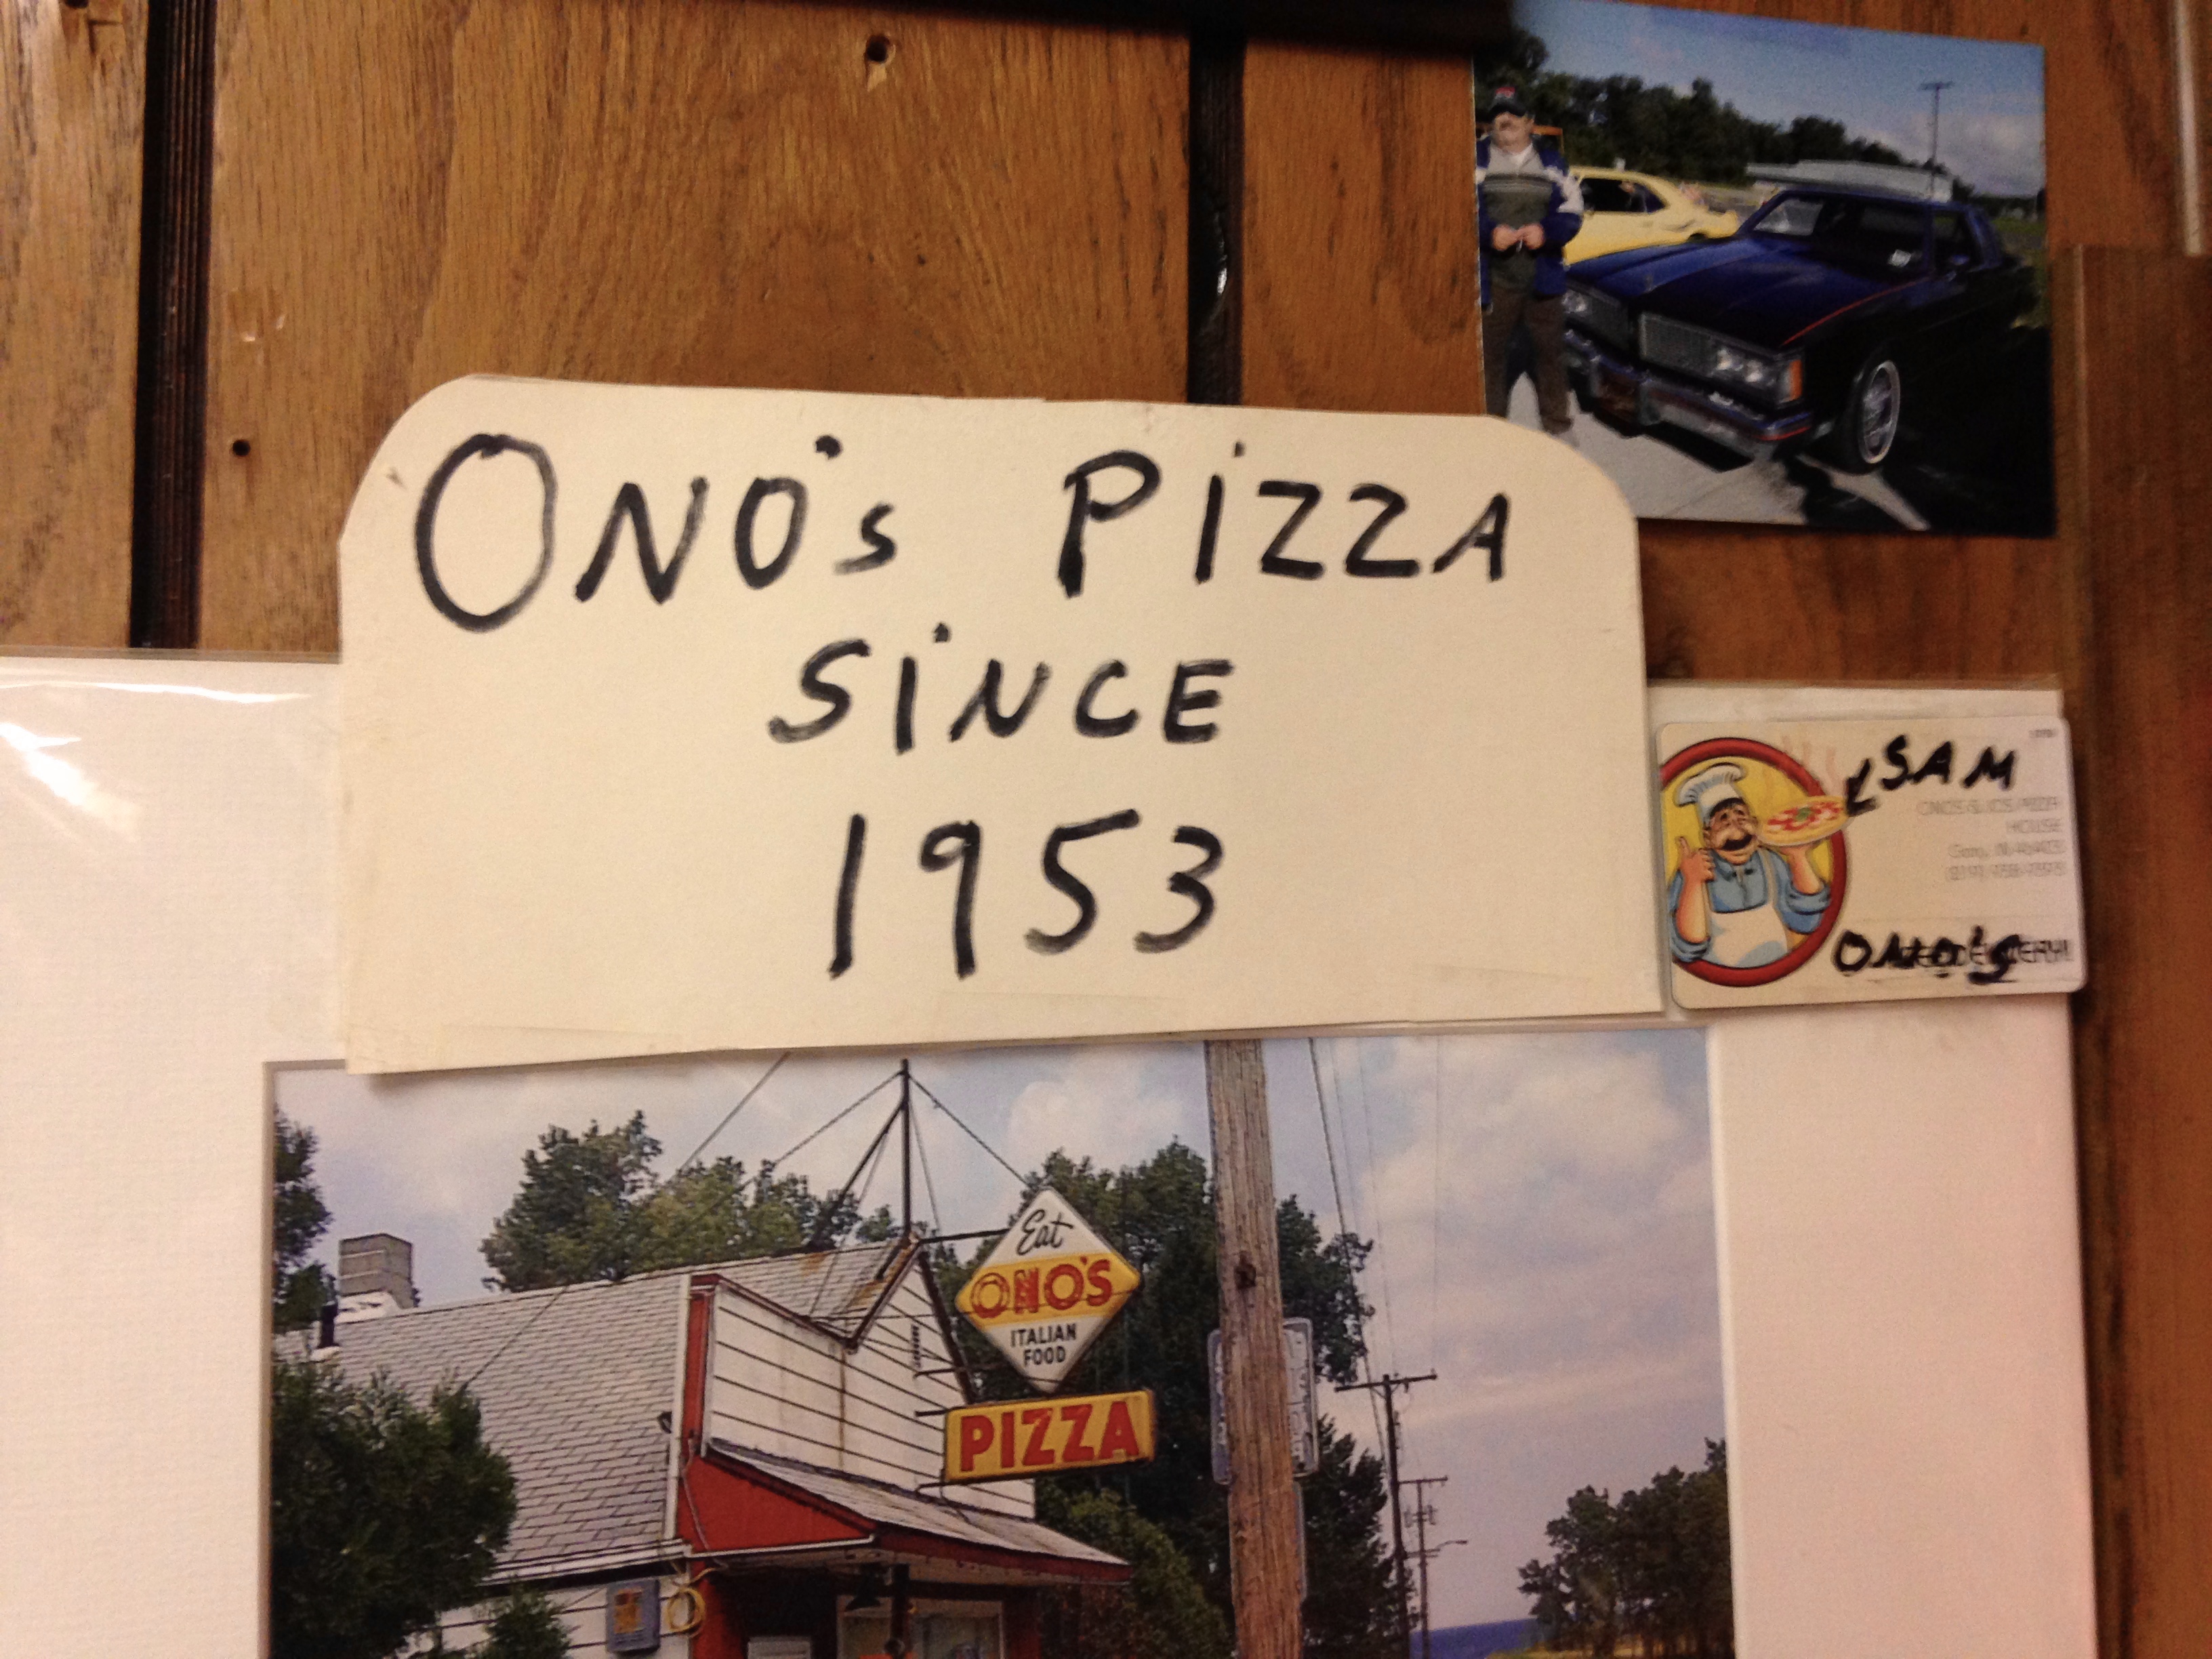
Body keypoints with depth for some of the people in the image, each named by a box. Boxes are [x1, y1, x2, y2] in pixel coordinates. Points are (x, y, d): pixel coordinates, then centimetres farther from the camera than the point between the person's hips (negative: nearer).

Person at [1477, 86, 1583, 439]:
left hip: (1543, 278, 2)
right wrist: (1490, 232, -19)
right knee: (1490, 354, 0)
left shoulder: (1551, 162, 11)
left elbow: (1572, 211, 7)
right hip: (1494, 280, -2)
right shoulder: (1477, 158, 5)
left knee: (1550, 351, 7)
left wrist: (1546, 232, -14)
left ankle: (1557, 424, 20)